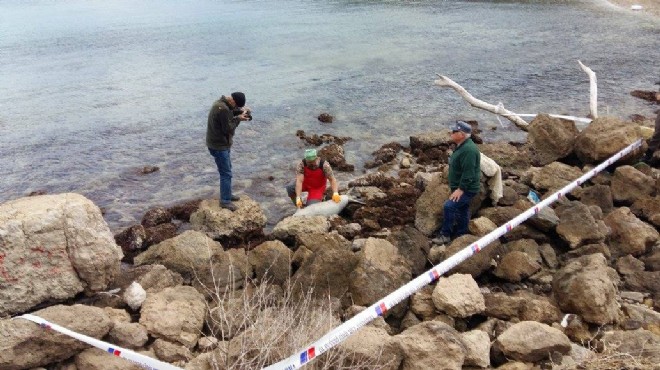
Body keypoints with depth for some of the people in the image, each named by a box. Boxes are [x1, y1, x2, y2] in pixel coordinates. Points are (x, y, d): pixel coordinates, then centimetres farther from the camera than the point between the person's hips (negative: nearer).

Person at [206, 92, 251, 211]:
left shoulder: (223, 103, 2)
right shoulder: (223, 109, -28)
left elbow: (230, 112, 19)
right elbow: (228, 129, -24)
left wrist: (240, 111, 1)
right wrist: (238, 119, -13)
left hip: (222, 143, 11)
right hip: (219, 146, -11)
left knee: (227, 170, 22)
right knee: (226, 173, -2)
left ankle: (227, 194, 35)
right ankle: (225, 201, 8)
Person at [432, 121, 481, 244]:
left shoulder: (468, 149, -26)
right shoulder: (462, 146, 9)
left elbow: (468, 173, -28)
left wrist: (460, 189, -26)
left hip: (466, 189, -11)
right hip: (461, 187, 11)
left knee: (449, 206, -18)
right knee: (461, 210, 17)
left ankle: (445, 235, -7)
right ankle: (460, 235, 28)